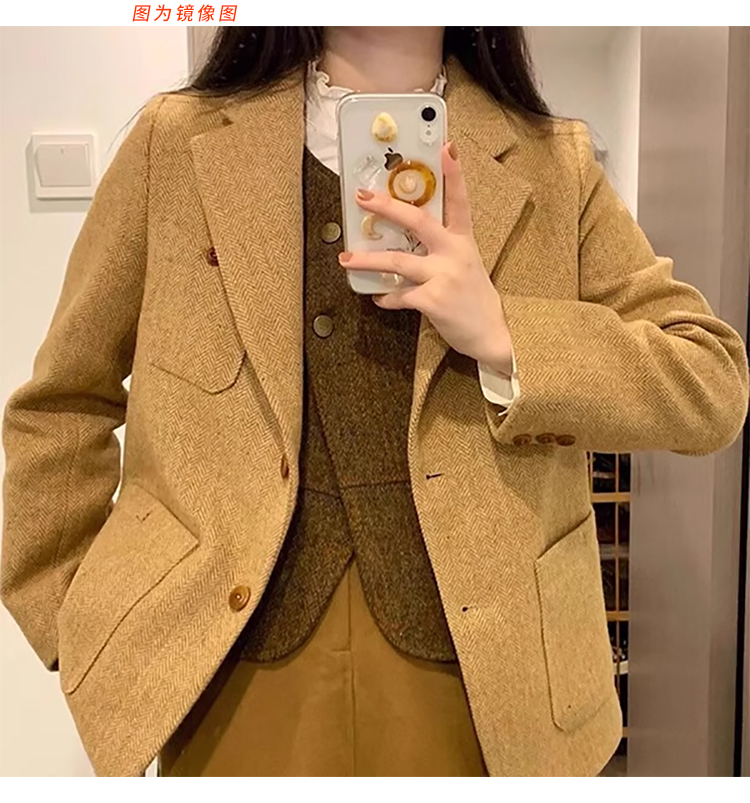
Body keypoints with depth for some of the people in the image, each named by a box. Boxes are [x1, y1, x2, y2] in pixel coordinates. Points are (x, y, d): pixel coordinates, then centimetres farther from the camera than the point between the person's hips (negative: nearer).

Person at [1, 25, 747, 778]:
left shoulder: (553, 167, 2)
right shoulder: (175, 142, 0)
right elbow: (61, 404, 7)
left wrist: (503, 336, -17)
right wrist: (73, 624, 4)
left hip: (479, 671, 1)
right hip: (236, 675, 0)